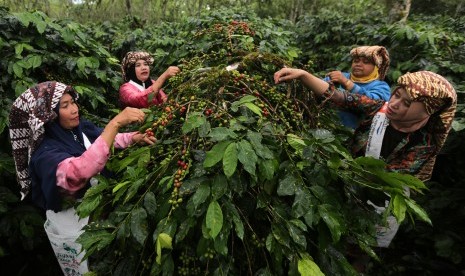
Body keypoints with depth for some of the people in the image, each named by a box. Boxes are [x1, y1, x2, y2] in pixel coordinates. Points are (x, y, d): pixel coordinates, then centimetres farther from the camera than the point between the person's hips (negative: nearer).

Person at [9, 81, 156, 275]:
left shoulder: (81, 128, -10)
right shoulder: (45, 153, -30)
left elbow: (106, 139, 8)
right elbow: (78, 172, -50)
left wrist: (134, 138, -13)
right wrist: (116, 122, -52)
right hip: (71, 229, -6)